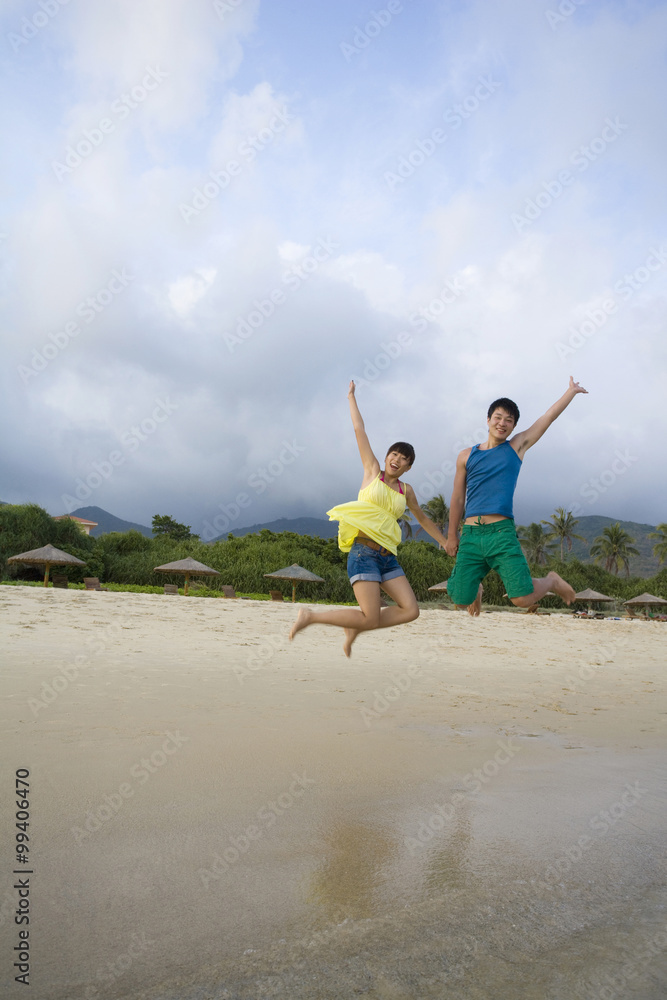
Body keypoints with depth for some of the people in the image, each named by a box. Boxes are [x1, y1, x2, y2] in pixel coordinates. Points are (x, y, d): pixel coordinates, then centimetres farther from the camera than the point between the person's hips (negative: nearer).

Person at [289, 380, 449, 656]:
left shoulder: (406, 490, 16)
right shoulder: (373, 471, 6)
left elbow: (422, 518, 31)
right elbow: (359, 430, 8)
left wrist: (446, 542, 35)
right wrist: (351, 397, 14)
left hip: (388, 558, 6)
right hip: (363, 553, -6)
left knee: (411, 610, -7)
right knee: (371, 619, -15)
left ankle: (355, 628, 11)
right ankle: (311, 617, 4)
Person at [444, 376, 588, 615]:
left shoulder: (517, 446, 11)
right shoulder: (466, 456, 13)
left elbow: (549, 416, 16)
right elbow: (458, 499, 16)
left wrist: (572, 390, 25)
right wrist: (452, 536, 17)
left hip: (502, 534, -1)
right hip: (471, 535, 2)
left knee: (522, 599, -11)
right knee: (461, 600, -2)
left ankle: (552, 581, 24)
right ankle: (476, 587, 36)